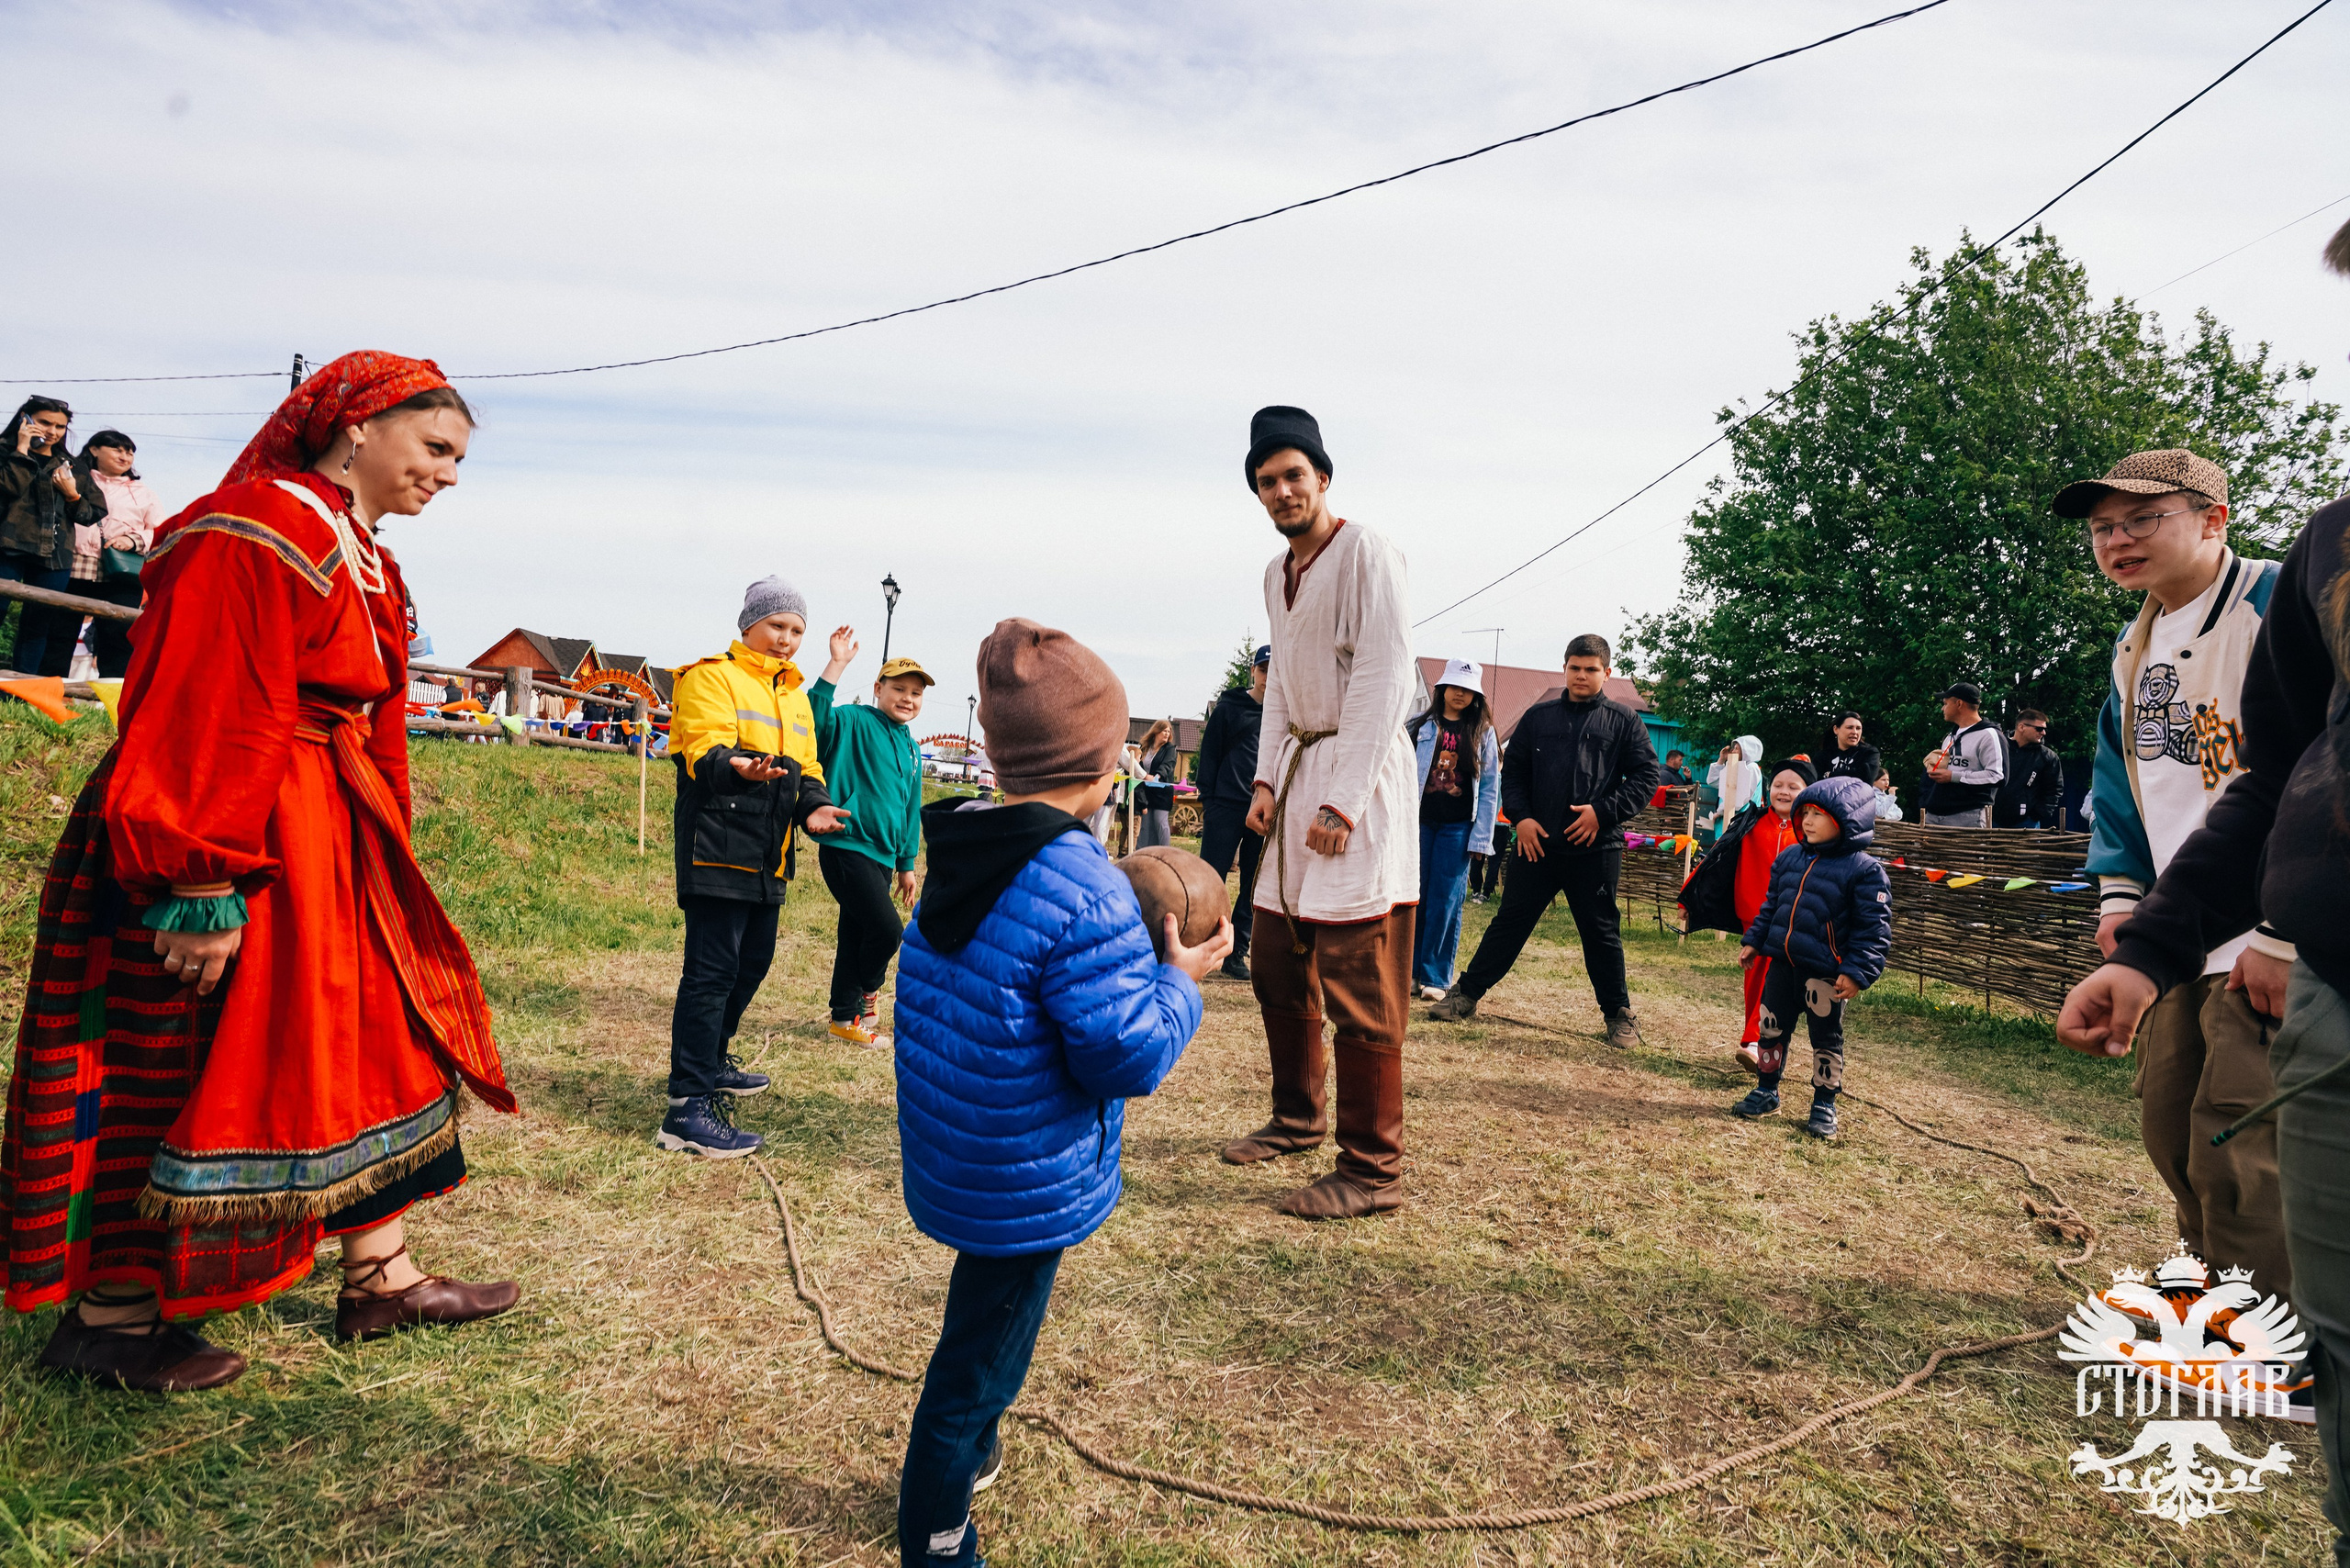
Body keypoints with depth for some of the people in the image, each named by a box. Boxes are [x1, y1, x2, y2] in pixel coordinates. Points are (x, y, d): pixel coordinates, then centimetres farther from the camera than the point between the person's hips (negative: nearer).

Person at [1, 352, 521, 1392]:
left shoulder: (363, 559, 15)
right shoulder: (255, 533, -16)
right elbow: (207, 724, -23)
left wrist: (379, 858, 20)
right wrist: (202, 887, -26)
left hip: (326, 848, 10)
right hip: (228, 855, -10)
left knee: (371, 1042, 12)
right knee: (180, 1070, 2)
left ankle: (382, 1280, 23)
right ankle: (109, 1316, 20)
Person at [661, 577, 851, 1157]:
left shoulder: (795, 695, 21)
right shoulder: (712, 677, -4)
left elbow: (805, 766, 19)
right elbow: (703, 750, -18)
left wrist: (814, 805, -3)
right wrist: (736, 766, -41)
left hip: (767, 857, 9)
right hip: (717, 845, -9)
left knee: (753, 960, 17)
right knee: (713, 969, -12)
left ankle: (710, 1062, 37)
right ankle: (688, 1108, -10)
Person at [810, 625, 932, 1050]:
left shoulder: (911, 749, 16)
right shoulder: (854, 722, -6)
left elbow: (911, 809, 22)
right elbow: (815, 716, -27)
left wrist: (907, 864, 21)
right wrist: (837, 665, -31)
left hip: (882, 856, 8)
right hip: (847, 847, -8)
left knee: (856, 936, 14)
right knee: (887, 929, -14)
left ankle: (846, 1018, 25)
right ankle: (869, 991, 10)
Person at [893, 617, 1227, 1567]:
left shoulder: (960, 854, 0)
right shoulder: (1084, 890, -28)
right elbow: (1129, 1057, -27)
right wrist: (1181, 980, -10)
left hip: (952, 1160, 9)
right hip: (1025, 1190, -8)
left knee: (983, 1324, 31)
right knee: (979, 1361, 11)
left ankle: (971, 1452, 54)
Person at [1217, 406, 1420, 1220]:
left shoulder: (1366, 551, -9)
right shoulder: (1277, 573, 18)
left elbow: (1385, 679, -15)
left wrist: (1343, 800, -19)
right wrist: (1267, 779, 9)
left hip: (1359, 773, -9)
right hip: (1300, 770, 9)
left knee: (1359, 984, -8)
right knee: (1279, 963, 16)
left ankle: (1373, 1170, 2)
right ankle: (1299, 1117, 34)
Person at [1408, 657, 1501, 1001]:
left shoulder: (1482, 733, 6)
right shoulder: (1419, 727, 6)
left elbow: (1490, 788, 3)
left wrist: (1481, 837, -4)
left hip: (1457, 827, -1)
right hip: (1419, 821, 1)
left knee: (1445, 903, -2)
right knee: (1414, 897, 4)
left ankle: (1435, 977, 5)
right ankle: (1409, 969, 15)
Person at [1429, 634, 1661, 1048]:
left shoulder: (1623, 721, 5)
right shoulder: (1538, 717, 11)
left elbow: (1645, 776, 0)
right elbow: (1513, 771, 13)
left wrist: (1603, 811, -12)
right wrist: (1520, 816, -3)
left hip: (1596, 847, -2)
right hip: (1538, 842, 2)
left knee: (1601, 932, 7)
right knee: (1511, 921, 7)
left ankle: (1619, 1014, 20)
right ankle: (1466, 994, 14)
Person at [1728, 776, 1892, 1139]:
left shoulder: (1865, 870, -12)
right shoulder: (1789, 858, 7)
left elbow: (1875, 928, -13)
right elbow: (1771, 905, 18)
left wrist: (1857, 972, -18)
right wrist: (1754, 942, 15)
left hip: (1826, 973, -5)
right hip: (1782, 962, 6)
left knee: (1826, 1039, 8)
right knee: (1772, 1027, 13)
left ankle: (1825, 1104, 22)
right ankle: (1766, 1090, 29)